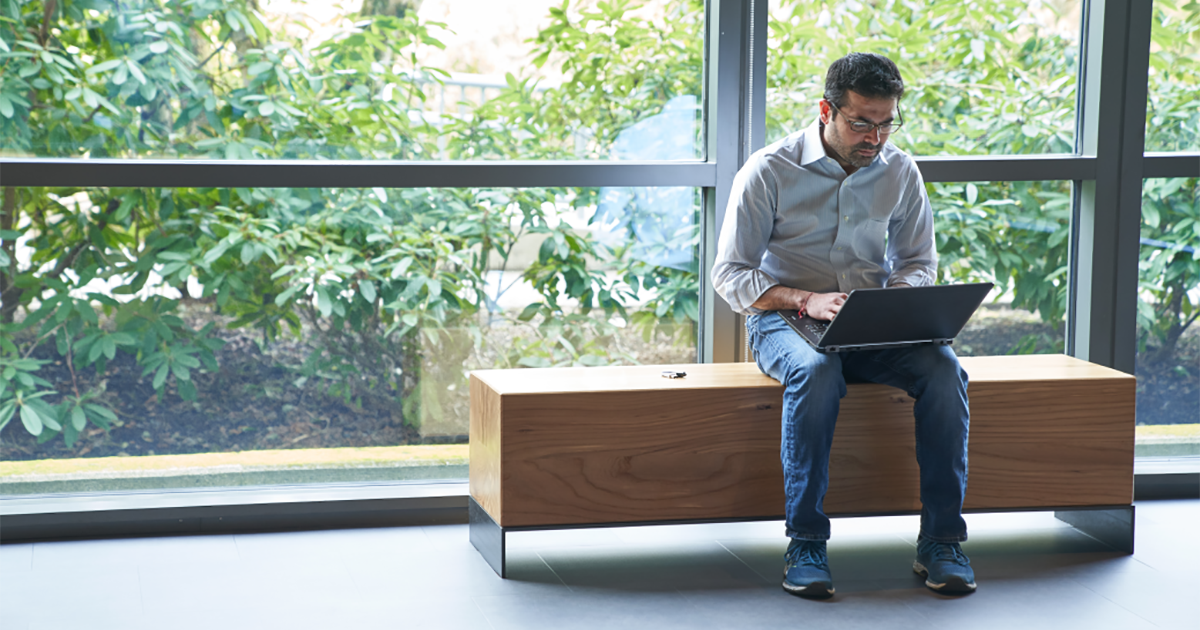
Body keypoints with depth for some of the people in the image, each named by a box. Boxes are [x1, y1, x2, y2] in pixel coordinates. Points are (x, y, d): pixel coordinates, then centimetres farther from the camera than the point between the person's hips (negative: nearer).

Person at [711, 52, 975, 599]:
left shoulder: (900, 171, 6)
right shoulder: (770, 171, -6)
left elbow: (920, 261, 15)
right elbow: (730, 274, -6)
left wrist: (897, 298, -10)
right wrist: (805, 300, -23)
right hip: (783, 318, -3)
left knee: (943, 367, -27)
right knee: (815, 371, -38)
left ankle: (940, 539, -21)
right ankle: (805, 542, -30)